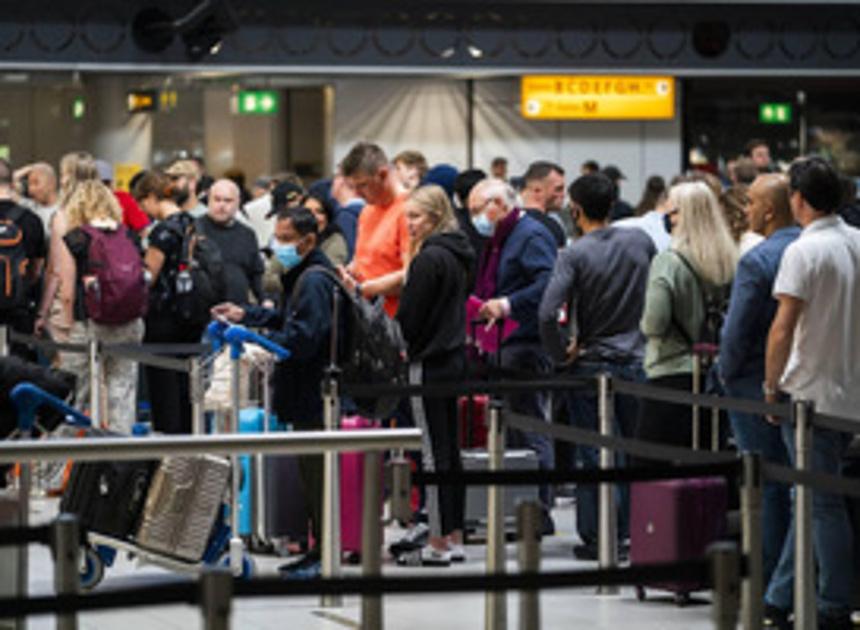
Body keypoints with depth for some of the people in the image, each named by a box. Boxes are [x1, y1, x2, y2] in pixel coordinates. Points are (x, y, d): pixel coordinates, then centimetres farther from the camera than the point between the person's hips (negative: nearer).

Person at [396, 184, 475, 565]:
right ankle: (455, 538, 17)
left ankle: (439, 543, -3)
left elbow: (409, 317, -16)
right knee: (450, 451, 13)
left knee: (434, 452, -5)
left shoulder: (429, 259, -16)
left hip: (429, 362, -9)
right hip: (454, 358, 9)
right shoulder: (458, 256, 11)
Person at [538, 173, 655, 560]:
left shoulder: (575, 255, -14)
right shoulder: (640, 242, -1)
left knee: (592, 455, 3)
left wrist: (560, 353, -10)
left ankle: (595, 538, 4)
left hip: (591, 364, -3)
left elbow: (547, 313, -23)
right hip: (637, 361, 4)